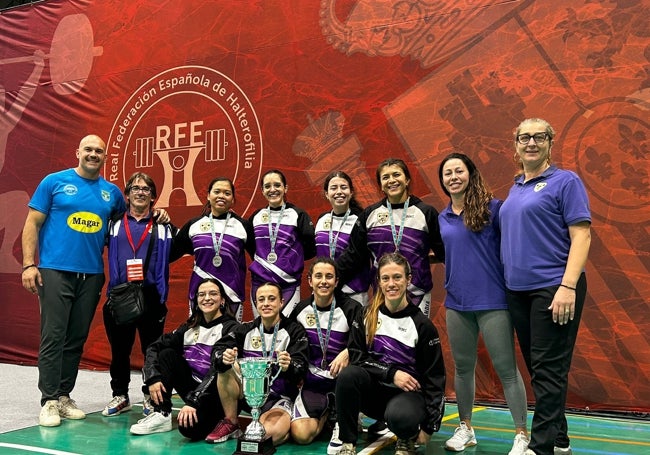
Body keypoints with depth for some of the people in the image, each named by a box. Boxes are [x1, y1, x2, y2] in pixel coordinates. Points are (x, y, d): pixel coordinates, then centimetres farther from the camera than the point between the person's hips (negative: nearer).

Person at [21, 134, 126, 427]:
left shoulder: (112, 192, 10)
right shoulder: (54, 182, 2)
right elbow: (32, 223, 1)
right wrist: (29, 264, -8)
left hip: (92, 275, 4)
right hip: (55, 271, -3)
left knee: (77, 339, 9)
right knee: (53, 337, -4)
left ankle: (64, 396, 19)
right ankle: (49, 401, 5)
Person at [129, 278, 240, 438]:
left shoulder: (230, 328, -11)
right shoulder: (190, 327, 7)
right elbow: (154, 347, 4)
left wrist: (193, 401, -29)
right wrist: (153, 378, -13)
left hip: (218, 393, -6)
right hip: (194, 389, 6)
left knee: (189, 427, -31)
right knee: (166, 354, -8)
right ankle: (161, 415, -9)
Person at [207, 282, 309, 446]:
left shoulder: (294, 331, -5)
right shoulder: (246, 329, 5)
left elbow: (301, 370, -16)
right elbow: (219, 350, -6)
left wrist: (289, 367, -39)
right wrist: (224, 358, -30)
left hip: (279, 397, -4)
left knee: (271, 435, -32)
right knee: (226, 366, -19)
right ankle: (231, 423, -5)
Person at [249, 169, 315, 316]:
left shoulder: (298, 215, -2)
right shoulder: (256, 216, 9)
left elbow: (311, 249, -3)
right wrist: (261, 260, 8)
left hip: (288, 285, -3)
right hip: (259, 283, 4)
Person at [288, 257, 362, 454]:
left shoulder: (351, 308, -9)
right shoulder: (301, 310, 1)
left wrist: (348, 352, -35)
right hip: (313, 381, 2)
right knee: (300, 434, -20)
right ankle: (328, 412, 16)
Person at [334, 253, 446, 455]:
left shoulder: (422, 325, -8)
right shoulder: (367, 316, -1)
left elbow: (435, 378, -6)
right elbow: (357, 357, -4)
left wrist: (430, 427, -9)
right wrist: (391, 374, -19)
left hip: (409, 393, -2)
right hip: (374, 390, 3)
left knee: (399, 416, -37)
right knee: (347, 375, -29)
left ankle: (408, 439, 1)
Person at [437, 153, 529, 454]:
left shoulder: (492, 208, -4)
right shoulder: (442, 219, 10)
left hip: (492, 301, -5)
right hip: (457, 303, 5)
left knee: (506, 368, 0)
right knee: (463, 367, 14)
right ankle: (465, 428, 28)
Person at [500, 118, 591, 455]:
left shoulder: (565, 181, -4)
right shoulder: (515, 188, 15)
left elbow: (581, 236, -12)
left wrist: (568, 286, -21)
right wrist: (507, 281, 11)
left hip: (553, 288, -7)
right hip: (517, 290, 7)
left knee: (549, 369, -3)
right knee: (536, 367, 13)